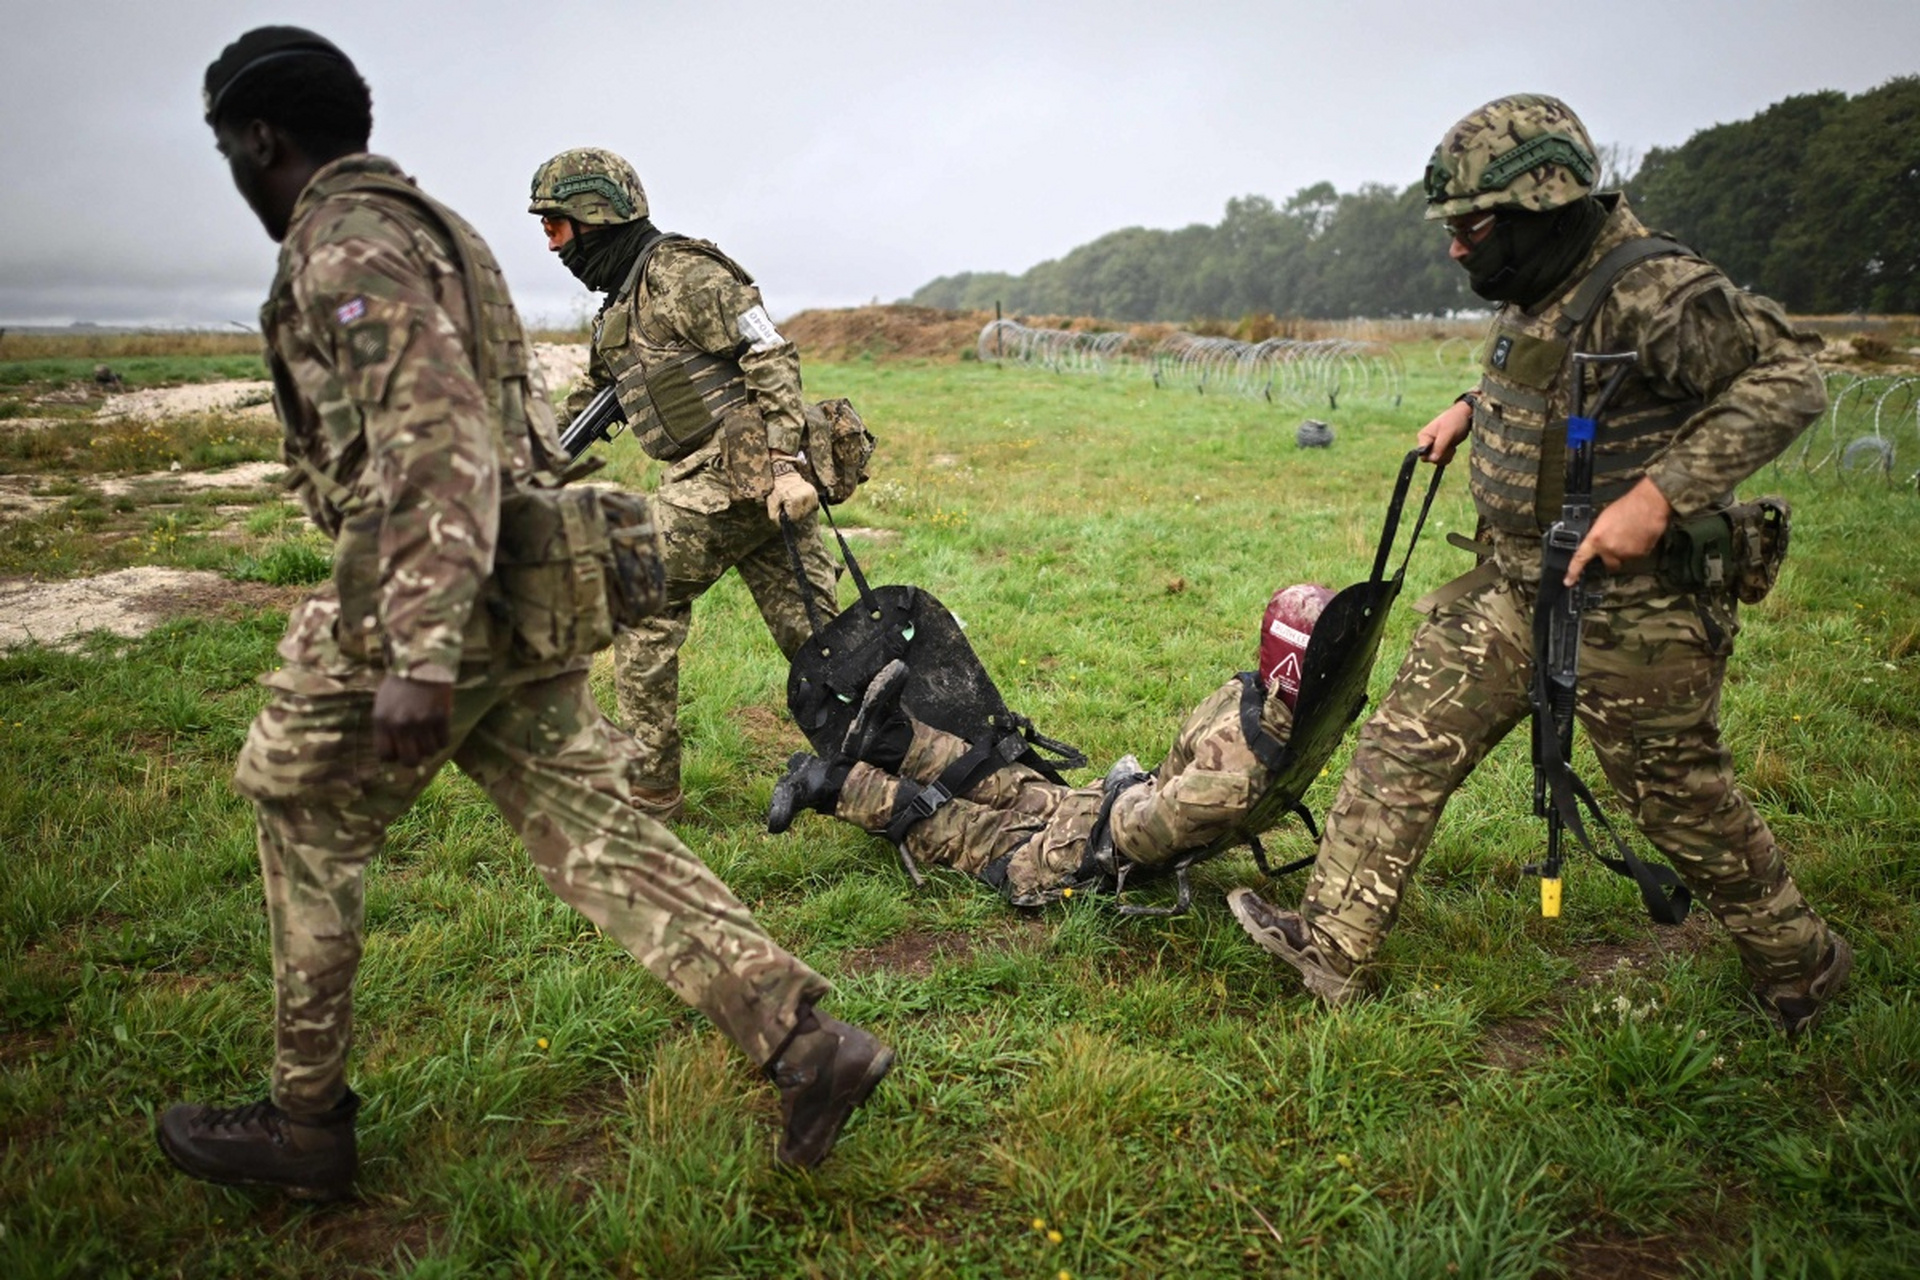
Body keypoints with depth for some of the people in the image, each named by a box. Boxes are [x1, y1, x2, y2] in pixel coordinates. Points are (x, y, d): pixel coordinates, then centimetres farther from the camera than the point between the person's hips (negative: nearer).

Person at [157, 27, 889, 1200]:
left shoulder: (348, 243, -10)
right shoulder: (433, 228, 20)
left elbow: (434, 446, -23)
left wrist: (417, 657, -27)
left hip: (422, 609, -9)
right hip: (519, 599, 9)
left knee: (307, 836, 11)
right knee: (596, 832, 7)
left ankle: (306, 1126, 25)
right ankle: (806, 1042, 3)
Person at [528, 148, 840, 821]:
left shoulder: (682, 273, -7)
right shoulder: (619, 309, 23)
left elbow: (771, 359, -15)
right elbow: (587, 411, 30)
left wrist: (784, 466, -23)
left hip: (732, 470, -9)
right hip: (759, 486, 9)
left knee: (641, 613, 2)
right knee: (812, 634, 7)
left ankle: (649, 788, 10)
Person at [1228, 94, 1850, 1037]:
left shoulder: (1652, 290, -21)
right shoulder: (1533, 298, 6)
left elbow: (1788, 377, -22)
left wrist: (1661, 495, -29)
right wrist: (1470, 409, 10)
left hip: (1631, 613, -8)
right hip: (1515, 588, 8)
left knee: (1683, 800, 9)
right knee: (1408, 743, 2)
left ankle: (1798, 965, 35)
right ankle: (1332, 943, 10)